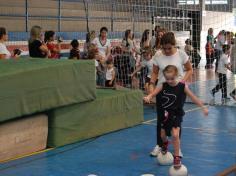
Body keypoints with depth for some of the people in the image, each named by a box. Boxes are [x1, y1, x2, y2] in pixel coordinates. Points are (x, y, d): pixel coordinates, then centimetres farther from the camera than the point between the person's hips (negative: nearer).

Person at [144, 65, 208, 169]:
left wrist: (203, 107, -4)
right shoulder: (163, 86, -6)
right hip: (165, 114, 3)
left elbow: (193, 97, -5)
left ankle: (177, 157, -2)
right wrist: (148, 97, -37)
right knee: (162, 135, 14)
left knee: (175, 135, -19)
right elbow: (153, 94, -13)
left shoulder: (182, 87, -11)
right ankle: (165, 144, 52)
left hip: (176, 115, -3)